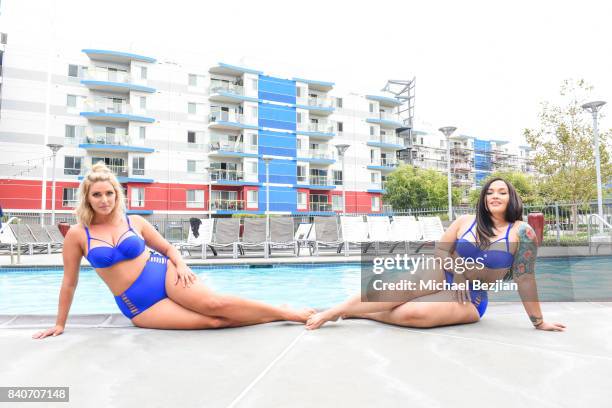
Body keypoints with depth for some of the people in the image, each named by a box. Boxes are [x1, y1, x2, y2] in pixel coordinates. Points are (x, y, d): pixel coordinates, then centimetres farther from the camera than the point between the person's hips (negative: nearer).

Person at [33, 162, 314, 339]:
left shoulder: (135, 221, 1)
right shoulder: (77, 234, -2)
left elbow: (168, 248, 10)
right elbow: (69, 282, 5)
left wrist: (180, 264, -10)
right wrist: (59, 324, 10)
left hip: (164, 273, 1)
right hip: (138, 306, -1)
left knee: (213, 303, -24)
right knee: (212, 321, -20)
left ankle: (287, 312, -15)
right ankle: (273, 319, -11)